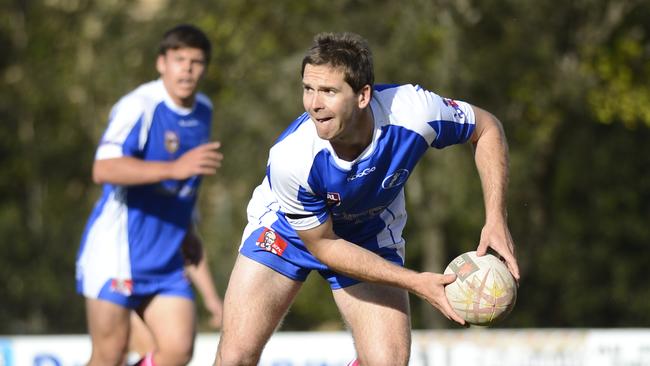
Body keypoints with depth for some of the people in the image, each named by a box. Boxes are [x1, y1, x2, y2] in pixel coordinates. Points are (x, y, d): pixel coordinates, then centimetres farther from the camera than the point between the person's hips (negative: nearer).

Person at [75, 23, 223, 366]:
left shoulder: (204, 110, 10)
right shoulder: (140, 106, -14)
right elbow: (103, 169, -30)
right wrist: (173, 169, -38)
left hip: (166, 260, 7)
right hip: (115, 250, -6)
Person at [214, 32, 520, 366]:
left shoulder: (412, 111, -33)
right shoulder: (289, 160, -36)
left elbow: (487, 128, -11)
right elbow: (322, 245, -22)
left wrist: (496, 220, -21)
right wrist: (416, 283, -25)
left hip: (371, 236, 2)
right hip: (285, 228, -2)